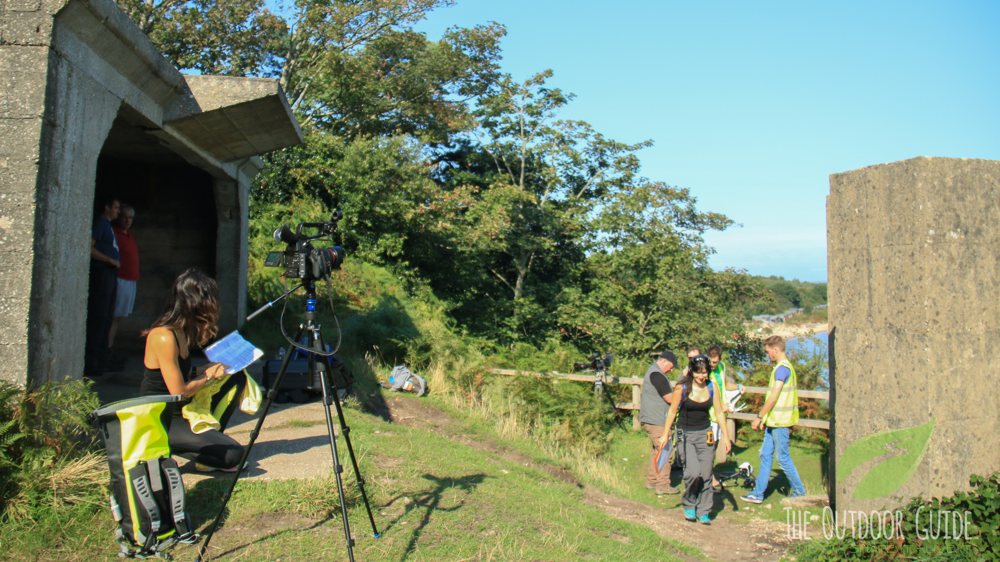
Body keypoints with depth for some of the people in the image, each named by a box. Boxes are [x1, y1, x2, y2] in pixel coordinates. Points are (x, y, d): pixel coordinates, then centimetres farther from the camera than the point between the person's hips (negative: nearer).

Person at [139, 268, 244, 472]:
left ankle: (210, 436, 9)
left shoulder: (182, 331, 3)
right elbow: (179, 392, -22)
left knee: (235, 376, 7)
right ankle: (165, 449, 0)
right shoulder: (164, 337, -23)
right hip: (159, 424, -9)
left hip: (181, 412, 9)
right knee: (233, 454, -18)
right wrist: (209, 375, -7)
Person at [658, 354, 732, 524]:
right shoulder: (681, 388, -10)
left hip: (705, 434, 3)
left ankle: (704, 512, 16)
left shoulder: (712, 388, -1)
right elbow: (672, 411, -2)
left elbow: (720, 413, 5)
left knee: (706, 474, 1)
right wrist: (665, 435, -1)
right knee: (693, 472, -15)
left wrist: (725, 437, 3)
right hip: (685, 434, -3)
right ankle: (688, 505, 10)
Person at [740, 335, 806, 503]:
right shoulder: (785, 366, 15)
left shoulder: (782, 368, -17)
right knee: (765, 455, 10)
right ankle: (758, 493, 14)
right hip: (774, 421, 10)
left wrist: (759, 417, -15)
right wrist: (765, 419, 20)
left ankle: (799, 493, 13)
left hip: (780, 422, -10)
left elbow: (773, 397, -20)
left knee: (783, 458, 0)